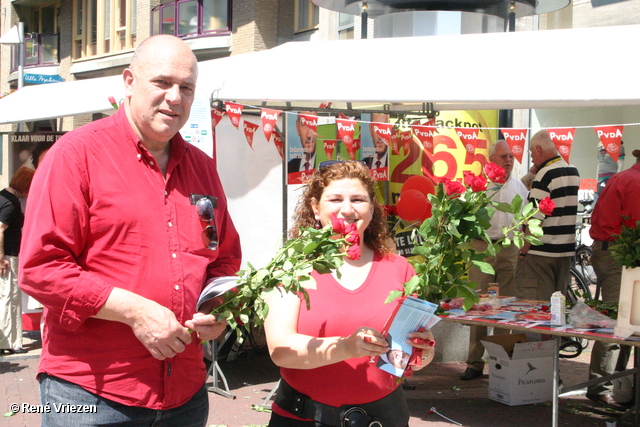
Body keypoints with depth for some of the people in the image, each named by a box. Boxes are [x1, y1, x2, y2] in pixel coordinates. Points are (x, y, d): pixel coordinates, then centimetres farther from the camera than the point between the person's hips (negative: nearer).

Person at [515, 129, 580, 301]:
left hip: (541, 253, -8)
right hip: (566, 251, 8)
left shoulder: (546, 174, -16)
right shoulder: (574, 173, 10)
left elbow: (535, 219, -20)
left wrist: (524, 250, -12)